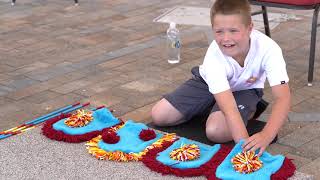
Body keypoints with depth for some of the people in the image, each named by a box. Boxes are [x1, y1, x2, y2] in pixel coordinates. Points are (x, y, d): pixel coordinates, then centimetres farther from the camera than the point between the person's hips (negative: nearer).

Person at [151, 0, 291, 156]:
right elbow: (229, 108, -42)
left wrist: (266, 135, -59)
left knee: (216, 131, -29)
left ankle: (250, 109, 0)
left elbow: (282, 97, -40)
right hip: (209, 83, 2)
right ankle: (208, 106, 12)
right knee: (158, 116, -7)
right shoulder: (213, 56, -35)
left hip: (245, 89, -1)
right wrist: (244, 144, -58)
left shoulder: (268, 49, -36)